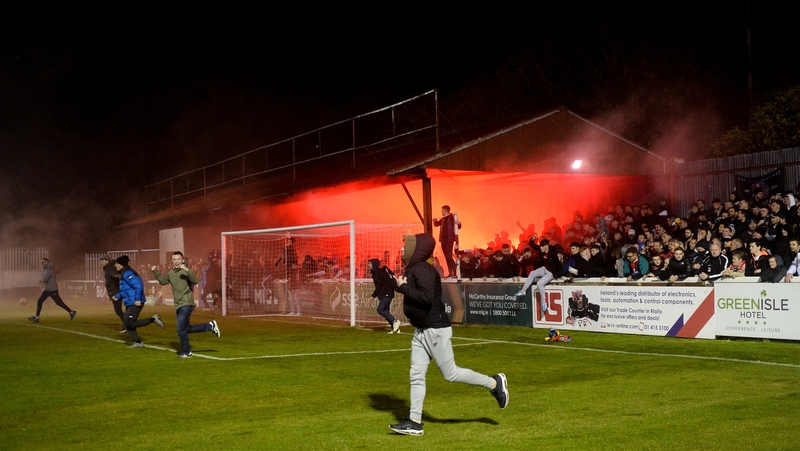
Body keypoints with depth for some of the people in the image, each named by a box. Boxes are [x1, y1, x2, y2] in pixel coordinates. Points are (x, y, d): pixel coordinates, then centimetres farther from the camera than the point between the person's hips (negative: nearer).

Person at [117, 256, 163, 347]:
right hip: (130, 303, 10)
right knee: (127, 324, 11)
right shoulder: (124, 273, 16)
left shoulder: (127, 273, -16)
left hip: (135, 303, -10)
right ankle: (138, 342, 17)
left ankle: (153, 319, -5)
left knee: (130, 324, -10)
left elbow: (138, 285, -25)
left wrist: (138, 299, -24)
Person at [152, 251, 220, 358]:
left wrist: (187, 270, -39)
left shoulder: (186, 271, -11)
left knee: (181, 330, -7)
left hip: (186, 304, -9)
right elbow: (163, 281, 29)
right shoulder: (171, 273, 12)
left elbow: (195, 281, -28)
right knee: (187, 329, 15)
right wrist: (156, 272, 16)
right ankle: (210, 326, 28)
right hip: (178, 306, 9)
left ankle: (186, 352, 9)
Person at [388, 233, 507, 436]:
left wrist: (402, 287, -21)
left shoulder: (422, 270, -19)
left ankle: (494, 383, 14)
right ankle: (415, 422, 10)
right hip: (421, 331, 10)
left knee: (451, 374, -2)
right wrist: (405, 287, 0)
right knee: (416, 376, 7)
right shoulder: (413, 270, 11)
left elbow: (426, 298, -30)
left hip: (436, 329, -10)